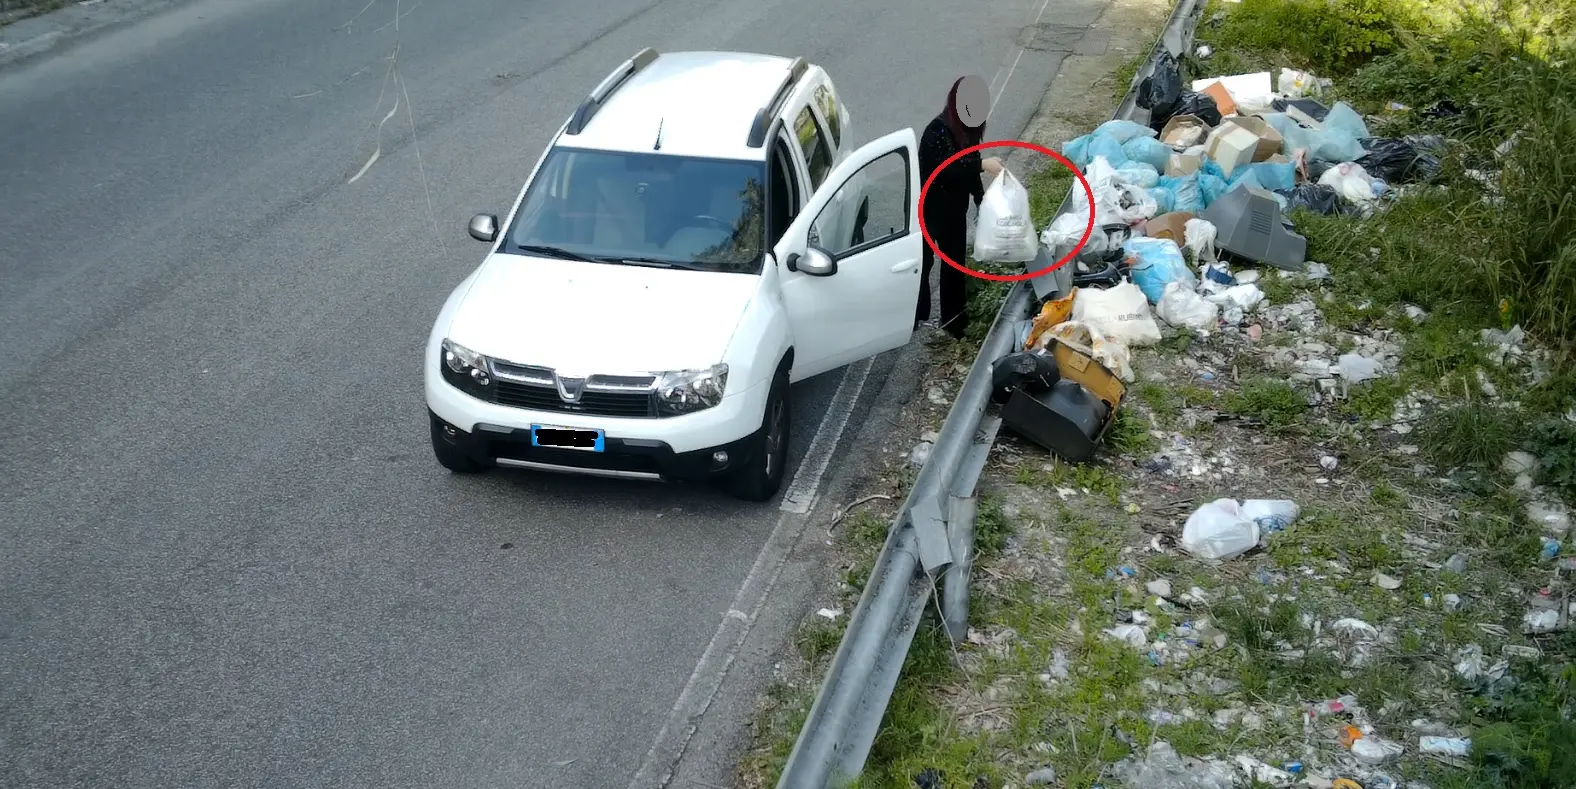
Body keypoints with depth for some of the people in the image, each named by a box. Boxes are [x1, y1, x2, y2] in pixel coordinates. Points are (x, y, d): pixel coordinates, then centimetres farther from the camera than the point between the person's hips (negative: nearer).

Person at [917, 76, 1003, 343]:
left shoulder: (968, 128, 0)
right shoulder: (938, 130, -25)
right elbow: (945, 168, -35)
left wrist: (982, 197, 6)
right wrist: (982, 165, -38)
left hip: (954, 208, 8)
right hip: (929, 209, -8)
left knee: (955, 262, 16)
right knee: (922, 262, 5)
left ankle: (954, 321, 29)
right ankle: (916, 318, 19)